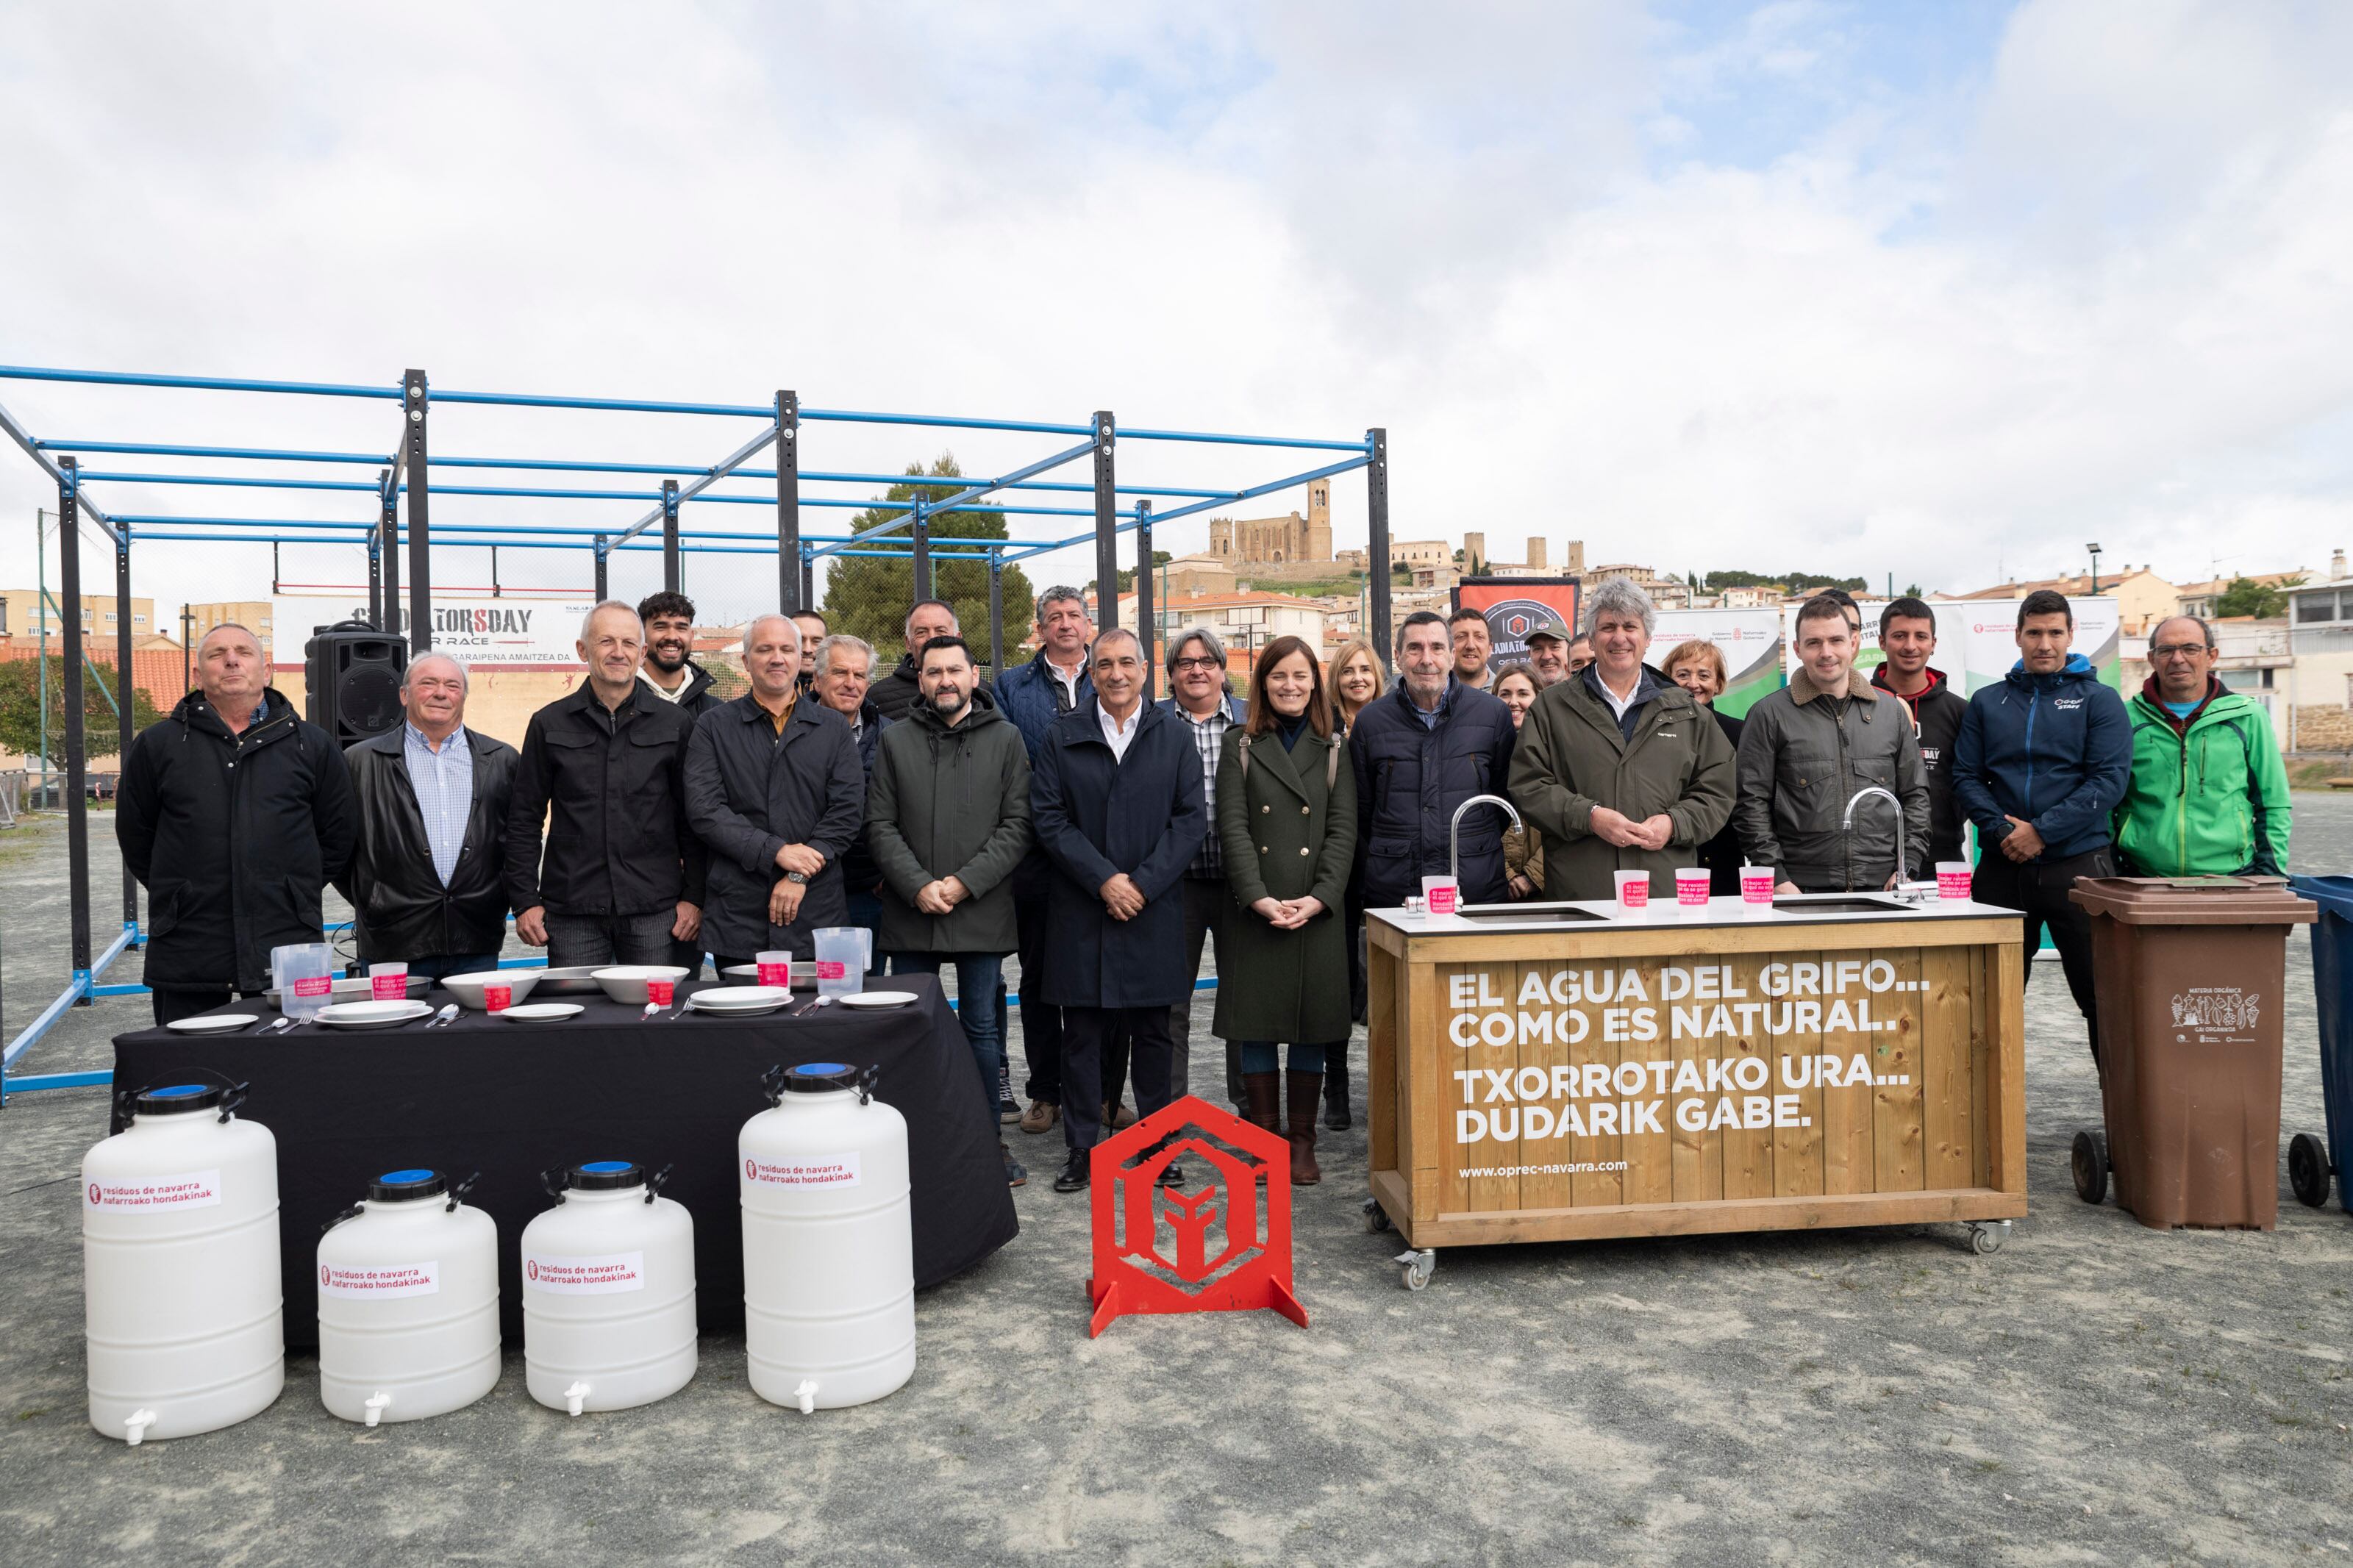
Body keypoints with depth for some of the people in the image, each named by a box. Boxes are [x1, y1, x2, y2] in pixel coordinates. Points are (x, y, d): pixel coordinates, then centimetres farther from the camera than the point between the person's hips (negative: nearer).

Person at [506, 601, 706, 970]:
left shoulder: (676, 723, 7)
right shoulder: (549, 724, 7)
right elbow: (524, 819, 9)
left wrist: (693, 897, 0)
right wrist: (525, 900, 2)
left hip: (655, 911, 0)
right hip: (571, 911, 0)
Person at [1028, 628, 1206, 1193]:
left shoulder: (1173, 737, 6)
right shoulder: (1062, 737, 4)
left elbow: (1191, 818, 1)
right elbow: (1048, 817, -2)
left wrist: (1143, 883, -10)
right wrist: (1103, 879, -12)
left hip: (1153, 912, 1)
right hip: (1081, 912, 0)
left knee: (1152, 1034, 8)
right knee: (1082, 1035, 5)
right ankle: (1082, 1151, 15)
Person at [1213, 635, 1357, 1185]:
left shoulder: (1334, 748, 8)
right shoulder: (1240, 745, 6)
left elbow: (1343, 829, 1)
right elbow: (1233, 827, -2)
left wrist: (1318, 898, -12)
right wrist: (1260, 898, -14)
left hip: (1319, 908, 1)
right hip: (1252, 908, 0)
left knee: (1313, 1022, 3)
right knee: (1256, 1021, 2)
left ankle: (1303, 1141, 14)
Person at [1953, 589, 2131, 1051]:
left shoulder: (2099, 700, 4)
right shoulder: (1987, 703, 12)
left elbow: (2110, 780, -6)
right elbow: (1966, 777, 6)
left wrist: (2041, 831, -14)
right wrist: (2001, 830, -11)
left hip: (2078, 862, -3)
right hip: (2001, 866, 3)